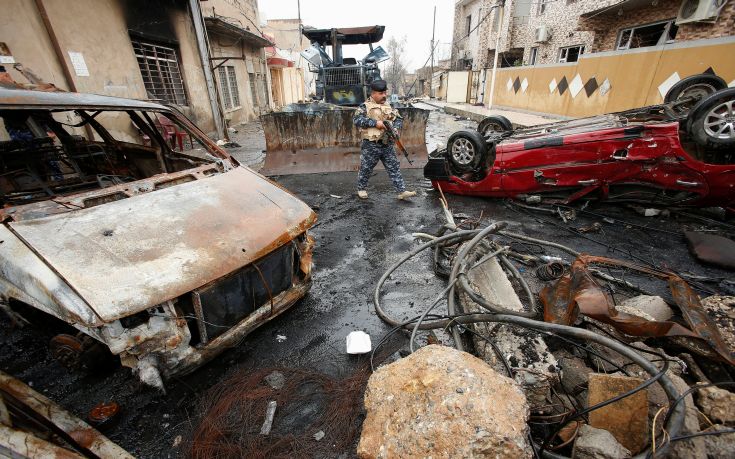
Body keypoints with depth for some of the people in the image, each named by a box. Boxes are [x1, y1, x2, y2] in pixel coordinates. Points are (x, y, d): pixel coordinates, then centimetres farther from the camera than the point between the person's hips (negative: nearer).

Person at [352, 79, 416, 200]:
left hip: (387, 144, 5)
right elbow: (356, 119, -19)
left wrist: (395, 128, -9)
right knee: (366, 168, 8)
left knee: (394, 167, 3)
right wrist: (375, 123, -23)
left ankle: (402, 191, 6)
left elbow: (399, 119, 14)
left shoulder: (388, 107, 13)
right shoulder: (365, 106, -5)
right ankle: (361, 188, 29)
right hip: (371, 145, -5)